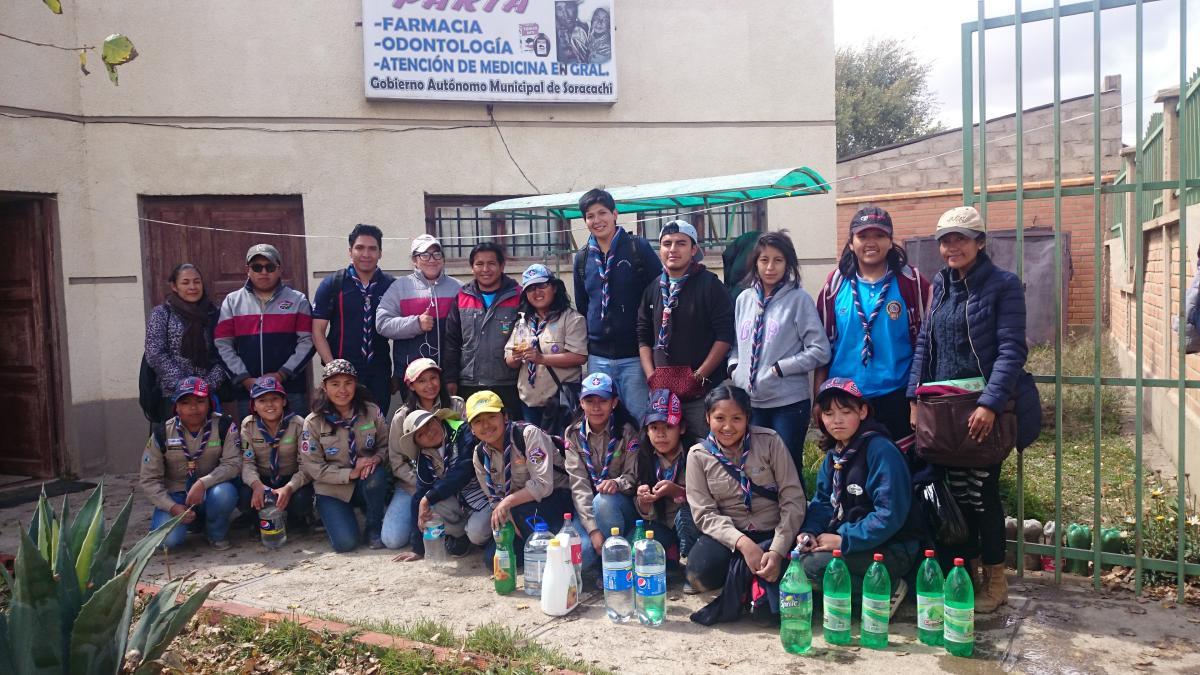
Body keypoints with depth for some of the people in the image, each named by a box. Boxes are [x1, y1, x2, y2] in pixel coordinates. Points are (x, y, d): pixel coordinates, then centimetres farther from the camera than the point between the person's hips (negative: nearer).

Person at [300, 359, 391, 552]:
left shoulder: (371, 411, -5)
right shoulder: (313, 422, -9)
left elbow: (385, 445, 3)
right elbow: (312, 467, -10)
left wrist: (376, 459, -22)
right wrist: (350, 473, -22)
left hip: (367, 484, 2)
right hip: (332, 489, -1)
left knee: (376, 474, -35)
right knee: (346, 542, -21)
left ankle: (374, 528, -9)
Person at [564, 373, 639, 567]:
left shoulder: (626, 431, -7)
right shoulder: (574, 434, -3)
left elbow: (633, 476, -5)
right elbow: (578, 484, -11)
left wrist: (617, 483, -31)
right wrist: (593, 529, -22)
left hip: (622, 506, -1)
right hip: (587, 508, 1)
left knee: (603, 501, -36)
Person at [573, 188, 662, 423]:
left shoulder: (638, 247, -3)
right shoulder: (583, 258, 10)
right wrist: (587, 344, 15)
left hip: (634, 354, -4)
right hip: (598, 357, 4)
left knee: (638, 420, -1)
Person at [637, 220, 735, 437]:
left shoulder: (710, 285, -3)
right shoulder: (652, 289, 11)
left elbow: (725, 336, -9)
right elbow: (643, 337, 14)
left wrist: (699, 376, -12)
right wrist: (651, 376, 1)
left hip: (703, 393, -4)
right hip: (661, 391, 4)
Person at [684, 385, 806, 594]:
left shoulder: (769, 441, -5)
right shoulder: (698, 455, -2)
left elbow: (793, 500, -9)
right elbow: (704, 513, -7)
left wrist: (777, 551, -21)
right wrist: (742, 543, -24)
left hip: (774, 533, -1)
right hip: (729, 534, 1)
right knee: (700, 572, -28)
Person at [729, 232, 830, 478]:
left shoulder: (798, 299, -6)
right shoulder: (744, 299, 8)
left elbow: (820, 351, -9)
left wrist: (779, 368, -12)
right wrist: (734, 367, 2)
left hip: (789, 402, -4)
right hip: (749, 401, 4)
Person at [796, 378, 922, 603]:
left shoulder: (881, 450, -18)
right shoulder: (834, 454, 9)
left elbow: (891, 514, -24)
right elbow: (823, 501, 9)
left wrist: (844, 540, -21)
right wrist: (809, 532, -11)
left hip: (893, 549, -8)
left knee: (812, 565, -23)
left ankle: (888, 590, -6)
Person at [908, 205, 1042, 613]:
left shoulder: (1004, 285, -7)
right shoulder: (940, 285, 10)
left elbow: (1011, 350, -15)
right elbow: (924, 342, 11)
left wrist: (990, 404, -25)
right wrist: (915, 398, 2)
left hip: (984, 409, -5)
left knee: (983, 490, 1)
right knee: (956, 491, 11)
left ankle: (994, 579, 17)